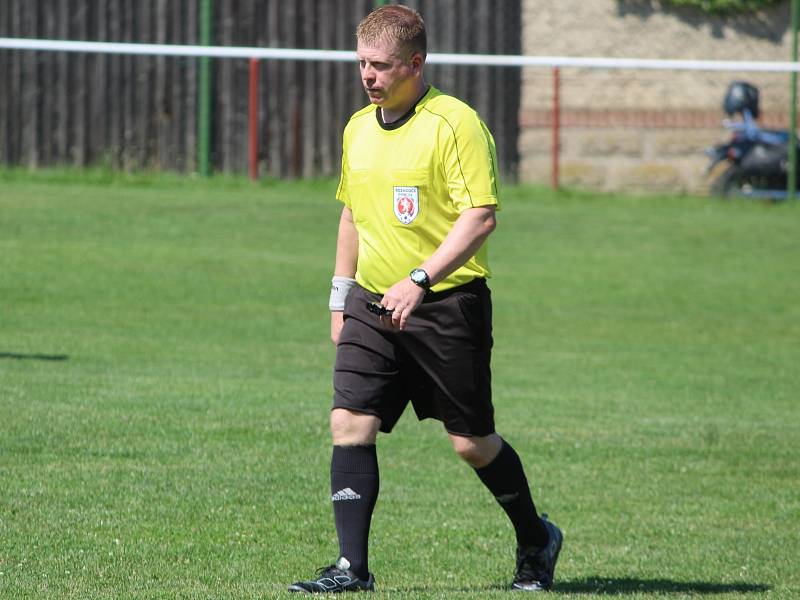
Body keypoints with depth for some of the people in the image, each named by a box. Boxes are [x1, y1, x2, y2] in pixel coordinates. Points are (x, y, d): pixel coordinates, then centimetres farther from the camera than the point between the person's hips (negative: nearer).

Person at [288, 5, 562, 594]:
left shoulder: (455, 123, -12)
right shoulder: (358, 129, 11)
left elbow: (480, 217, -19)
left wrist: (420, 280, -28)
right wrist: (340, 298, 20)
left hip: (448, 304, -6)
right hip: (373, 304, 6)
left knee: (472, 442, 2)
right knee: (350, 424, -10)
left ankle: (536, 541, 27)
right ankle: (352, 568, -9)